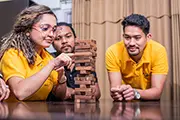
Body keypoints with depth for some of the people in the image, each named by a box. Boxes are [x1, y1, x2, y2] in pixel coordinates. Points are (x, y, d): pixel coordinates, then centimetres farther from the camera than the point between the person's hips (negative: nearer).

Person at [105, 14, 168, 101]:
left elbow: (157, 91, -20)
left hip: (150, 104, 0)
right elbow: (115, 87, -18)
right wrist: (117, 93, -41)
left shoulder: (159, 51, -19)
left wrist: (135, 93, -39)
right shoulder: (113, 52, -18)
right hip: (124, 104, 1)